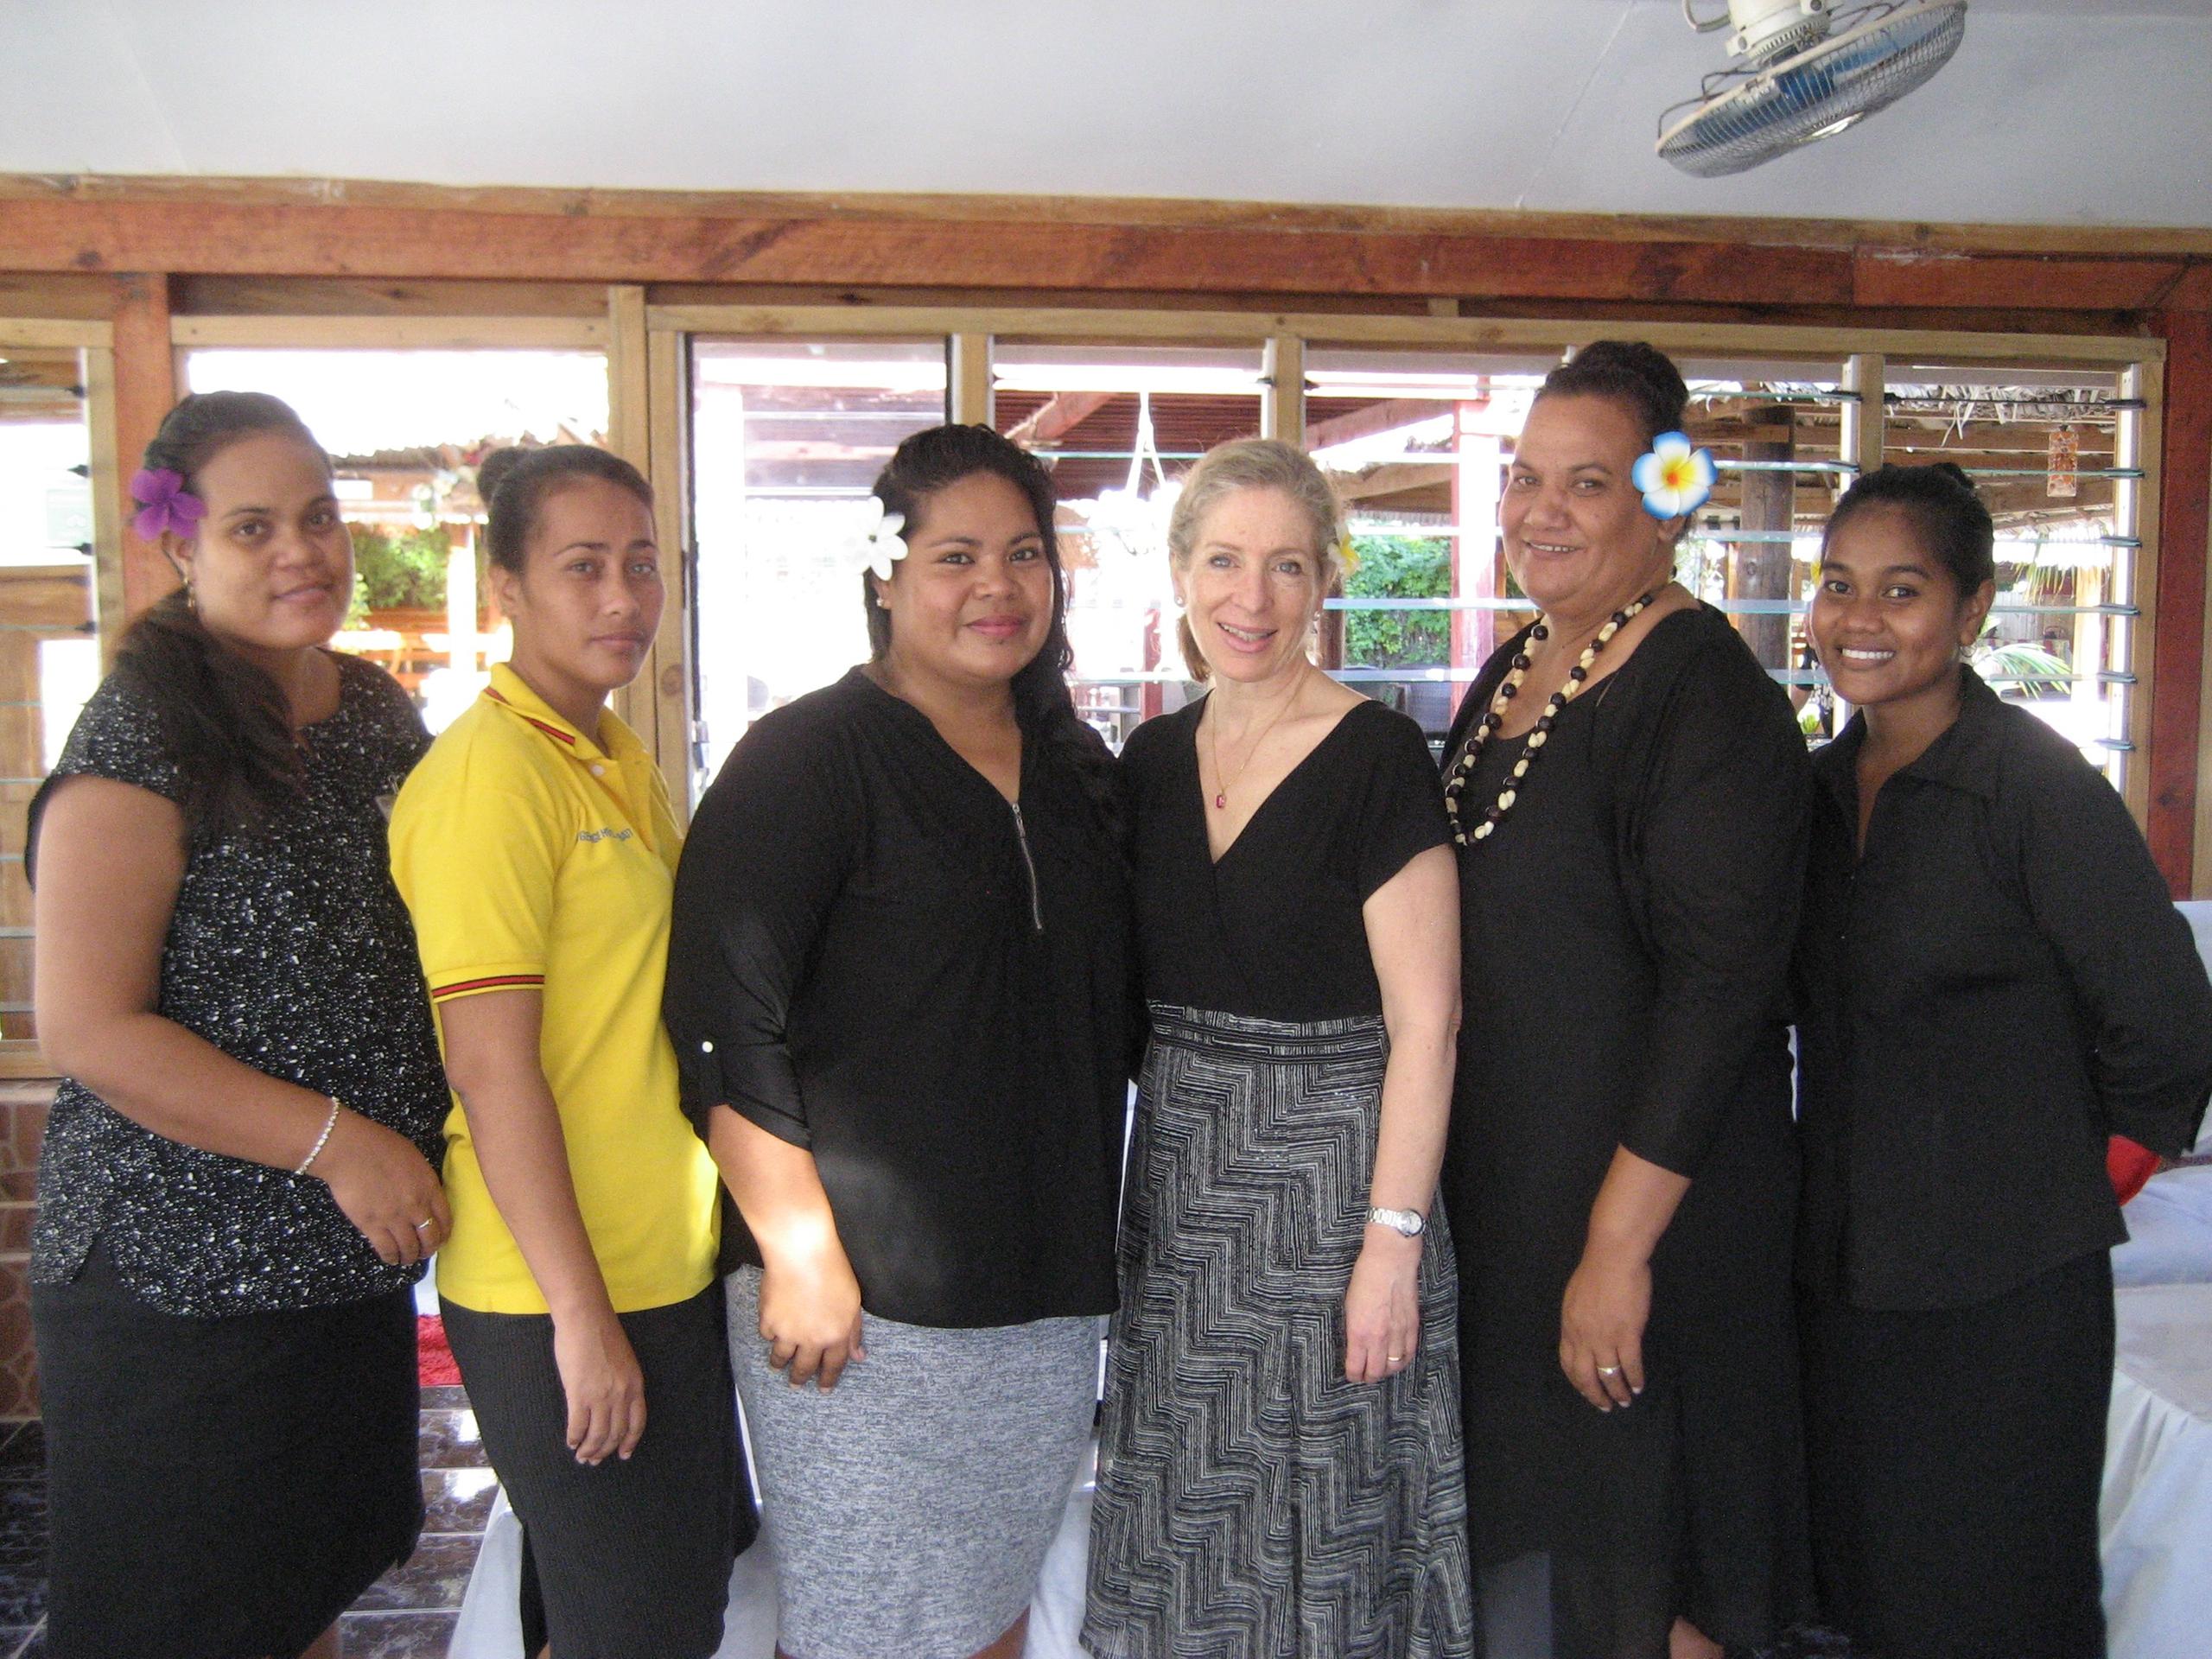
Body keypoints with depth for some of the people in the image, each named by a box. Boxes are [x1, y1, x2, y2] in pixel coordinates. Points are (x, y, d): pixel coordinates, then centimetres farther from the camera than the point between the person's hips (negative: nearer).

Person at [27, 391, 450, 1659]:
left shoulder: (377, 710, 6)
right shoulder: (144, 738, -15)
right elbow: (89, 1030, -19)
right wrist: (337, 1141, -20)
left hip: (358, 1264, 7)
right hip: (180, 1286, -6)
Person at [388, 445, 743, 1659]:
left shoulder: (624, 762, 10)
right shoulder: (491, 773, -18)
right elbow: (491, 1067, -22)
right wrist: (580, 1315, -20)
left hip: (668, 1268, 9)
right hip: (561, 1299, -9)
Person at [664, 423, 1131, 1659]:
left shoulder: (1077, 768, 10)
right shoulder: (811, 757, -10)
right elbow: (727, 1025, -16)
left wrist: (1086, 1252, 14)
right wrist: (800, 1254, -19)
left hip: (1047, 1293, 6)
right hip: (870, 1298, -6)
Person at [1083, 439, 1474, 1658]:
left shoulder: (1376, 757, -12)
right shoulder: (1151, 759, 6)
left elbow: (1424, 1020, -14)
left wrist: (1394, 1239, -17)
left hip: (1329, 1178, -5)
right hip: (1179, 1189, 6)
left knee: (1319, 1522, 8)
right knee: (1187, 1526, 17)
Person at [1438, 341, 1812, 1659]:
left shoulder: (1705, 690, -16)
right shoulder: (1512, 674, 9)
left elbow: (1721, 983, -21)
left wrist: (1621, 1243, -23)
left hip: (1644, 1209, -8)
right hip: (1500, 1182, 8)